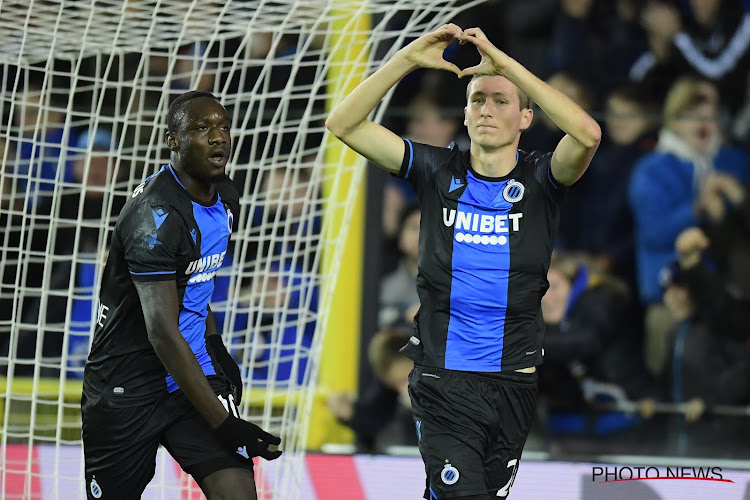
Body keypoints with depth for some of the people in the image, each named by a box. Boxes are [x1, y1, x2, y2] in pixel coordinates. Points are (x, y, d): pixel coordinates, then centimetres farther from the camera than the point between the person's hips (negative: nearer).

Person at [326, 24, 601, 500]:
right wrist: (408, 59, -14)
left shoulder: (539, 179, -2)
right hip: (443, 383, -1)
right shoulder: (439, 172, 1)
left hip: (513, 383, 1)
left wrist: (505, 64, -24)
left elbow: (587, 135, -24)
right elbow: (344, 124, -3)